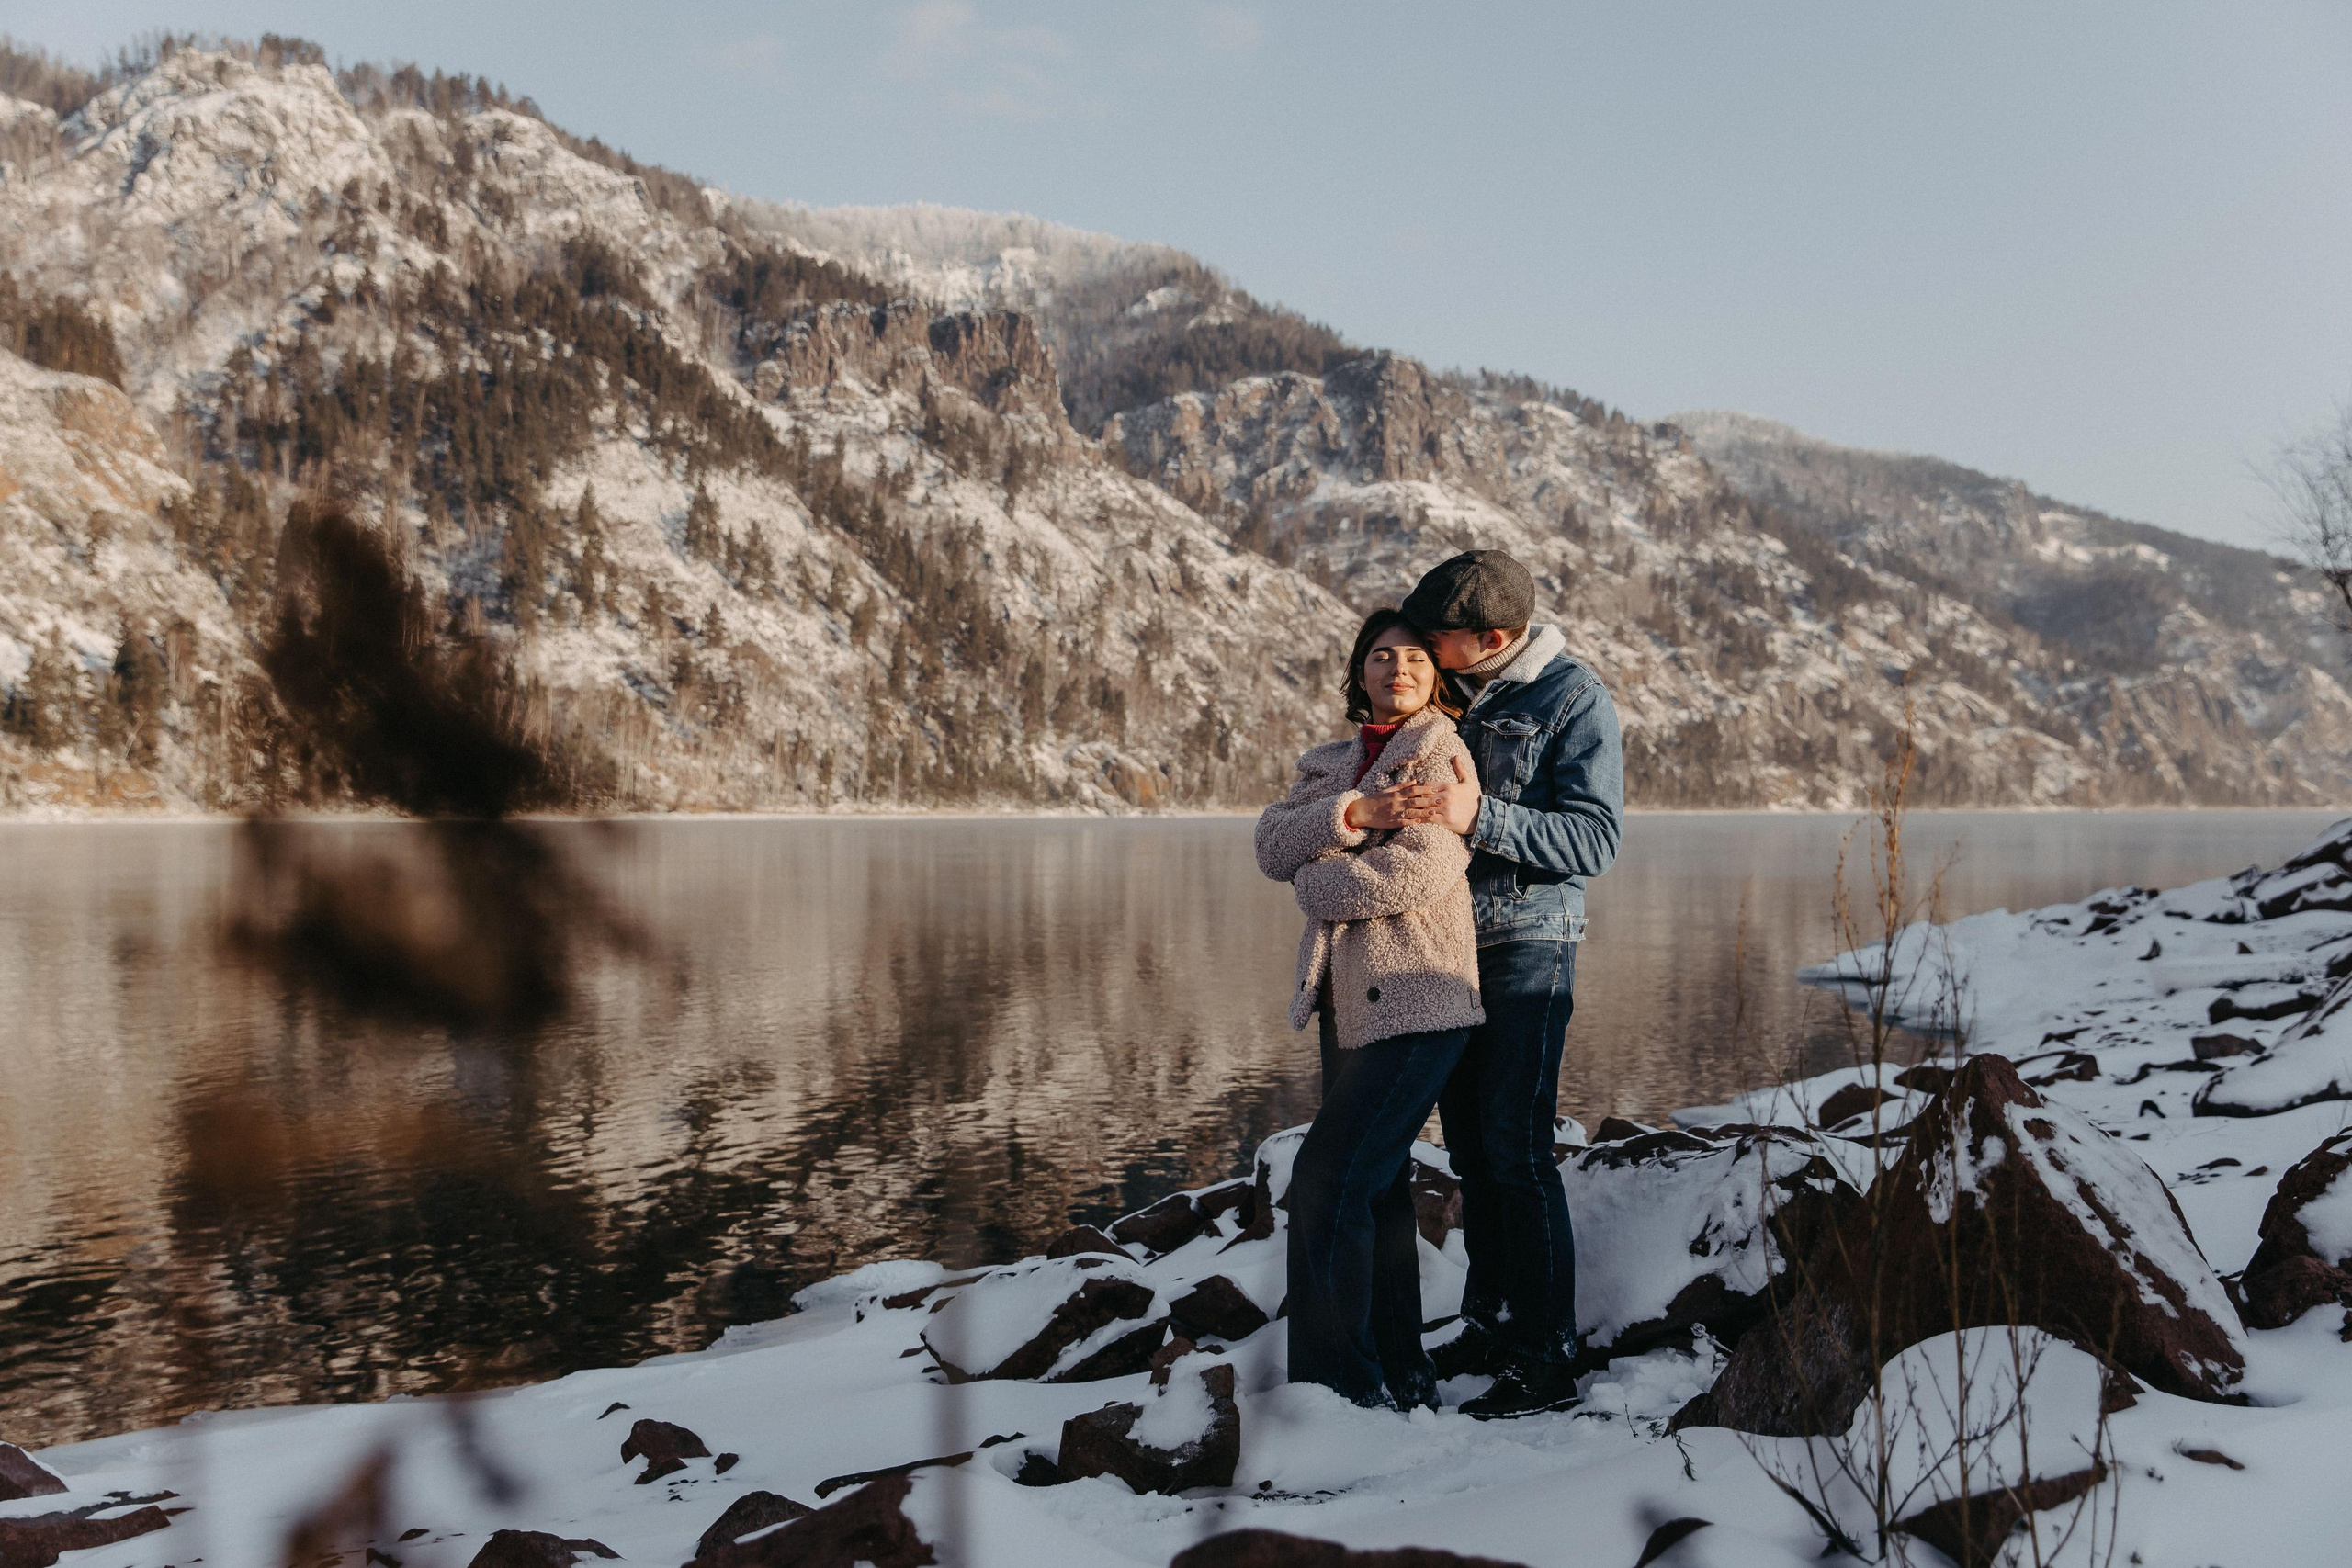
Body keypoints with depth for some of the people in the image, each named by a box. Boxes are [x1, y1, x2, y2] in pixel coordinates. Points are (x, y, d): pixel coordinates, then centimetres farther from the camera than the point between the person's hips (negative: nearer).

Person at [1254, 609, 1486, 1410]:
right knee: (1376, 1187, 13)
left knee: (1328, 1182, -11)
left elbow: (1423, 870, -18)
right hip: (1348, 1001, 8)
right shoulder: (1330, 764, 17)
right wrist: (1350, 816, -16)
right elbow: (1272, 844, 1)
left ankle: (1340, 1381, -2)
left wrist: (1319, 881, -4)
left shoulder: (1441, 753, -4)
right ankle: (1402, 1378, 23)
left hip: (1417, 1001, -8)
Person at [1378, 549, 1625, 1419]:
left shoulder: (1574, 697, -10)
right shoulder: (1447, 689, 10)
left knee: (1516, 1149, -9)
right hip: (1448, 938, 7)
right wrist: (1379, 808, -1)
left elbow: (1595, 838, -17)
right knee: (1469, 1144, 11)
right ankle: (1488, 1322, 24)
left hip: (1530, 943, -7)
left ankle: (1547, 1361, -2)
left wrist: (1479, 816, -28)